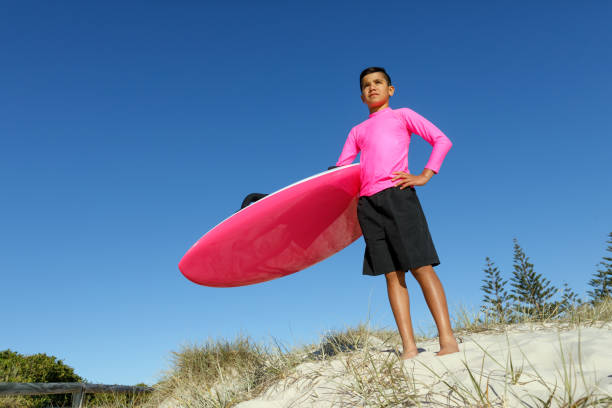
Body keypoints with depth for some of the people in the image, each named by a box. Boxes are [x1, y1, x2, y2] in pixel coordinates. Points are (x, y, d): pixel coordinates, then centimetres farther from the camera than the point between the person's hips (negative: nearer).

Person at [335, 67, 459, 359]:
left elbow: (442, 140, 7)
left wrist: (424, 176, -4)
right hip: (367, 203, 4)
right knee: (392, 274, 0)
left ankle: (448, 339, -5)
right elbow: (340, 169, 20)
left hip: (397, 194, -4)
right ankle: (409, 347, 1)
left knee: (420, 266, -9)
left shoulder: (402, 115, 15)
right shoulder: (357, 131, 25)